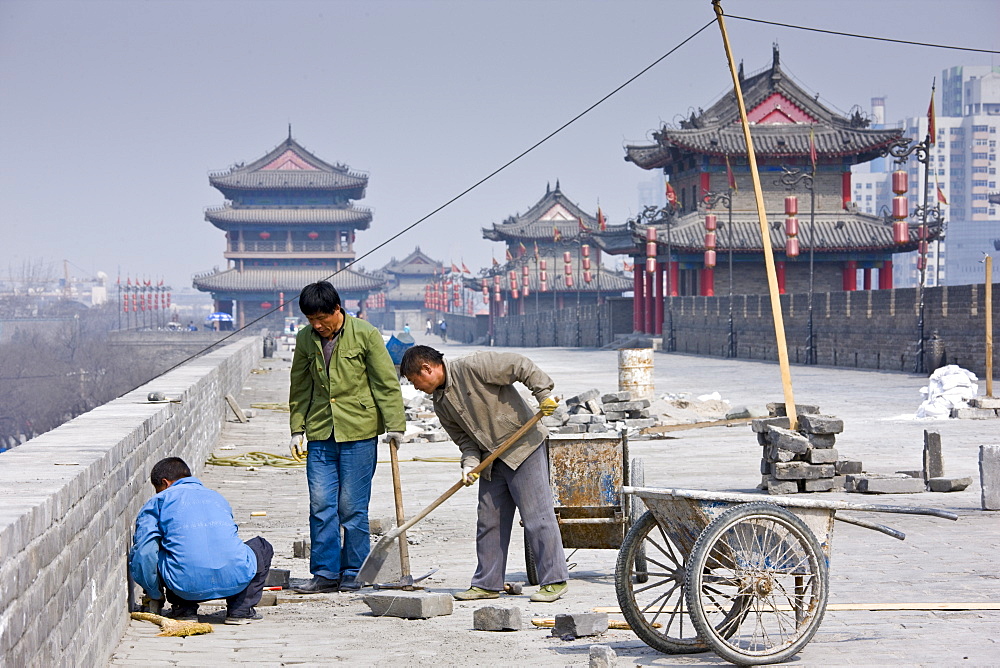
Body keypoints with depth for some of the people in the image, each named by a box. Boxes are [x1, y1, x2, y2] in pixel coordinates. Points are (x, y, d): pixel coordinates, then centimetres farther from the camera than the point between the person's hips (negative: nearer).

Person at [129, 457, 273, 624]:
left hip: (188, 588, -2)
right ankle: (241, 609, 16)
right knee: (263, 548, 33)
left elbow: (142, 553, 6)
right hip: (235, 581, 2)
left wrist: (155, 595, 20)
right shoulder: (218, 497, 30)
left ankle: (185, 607, 15)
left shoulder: (158, 501, 17)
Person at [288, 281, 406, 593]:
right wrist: (297, 429, 14)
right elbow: (300, 388, 17)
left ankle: (354, 574, 11)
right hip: (320, 434, 4)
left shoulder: (365, 335, -5)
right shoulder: (305, 339, 7)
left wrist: (395, 424, -3)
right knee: (320, 505, 0)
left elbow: (386, 382, -1)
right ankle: (325, 573, 10)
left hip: (358, 432, -4)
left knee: (352, 507, -1)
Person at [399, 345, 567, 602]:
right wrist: (470, 462, -6)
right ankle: (487, 584, 15)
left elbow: (520, 366, -15)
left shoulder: (472, 368, -15)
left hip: (523, 447, -8)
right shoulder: (440, 403, 10)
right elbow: (463, 436, 11)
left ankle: (554, 581, -5)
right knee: (489, 520, 8)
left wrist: (543, 394, -18)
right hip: (491, 460, 8)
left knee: (536, 516, -8)